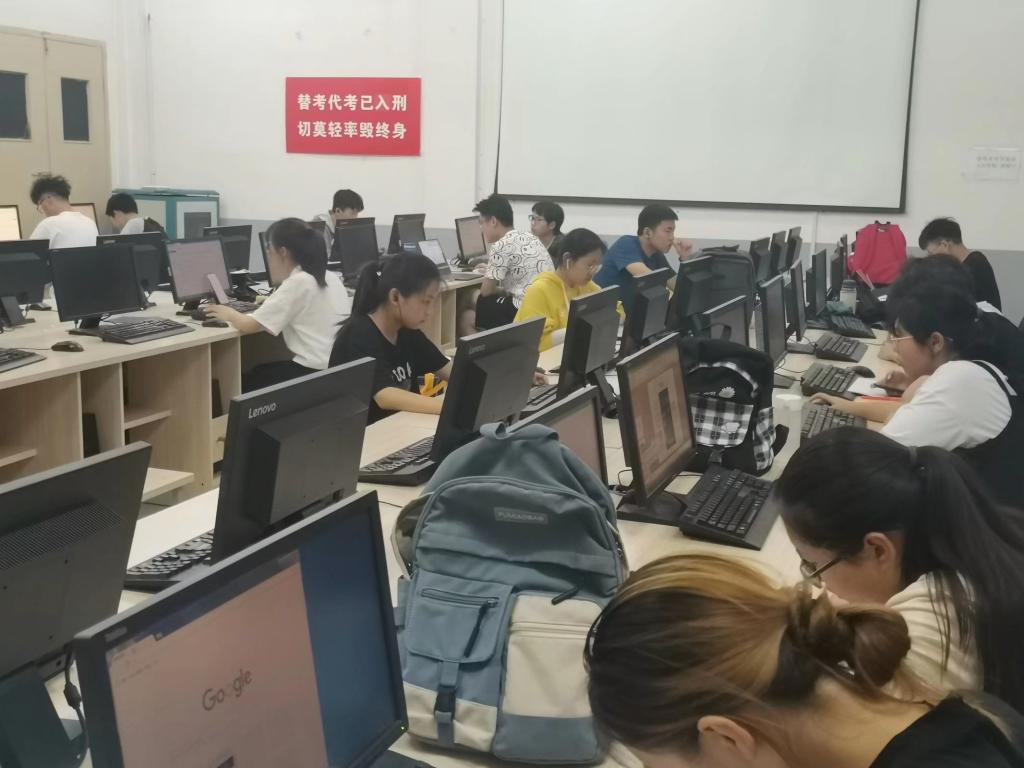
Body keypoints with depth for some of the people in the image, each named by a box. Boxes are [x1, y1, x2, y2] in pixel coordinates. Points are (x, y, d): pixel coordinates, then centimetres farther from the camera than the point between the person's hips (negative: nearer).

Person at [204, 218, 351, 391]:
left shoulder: (297, 283, -14)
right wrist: (271, 302, 29)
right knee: (259, 372, 27)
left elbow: (248, 325, -13)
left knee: (247, 381, 17)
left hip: (315, 373, -8)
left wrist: (229, 314, 7)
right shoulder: (330, 277, 10)